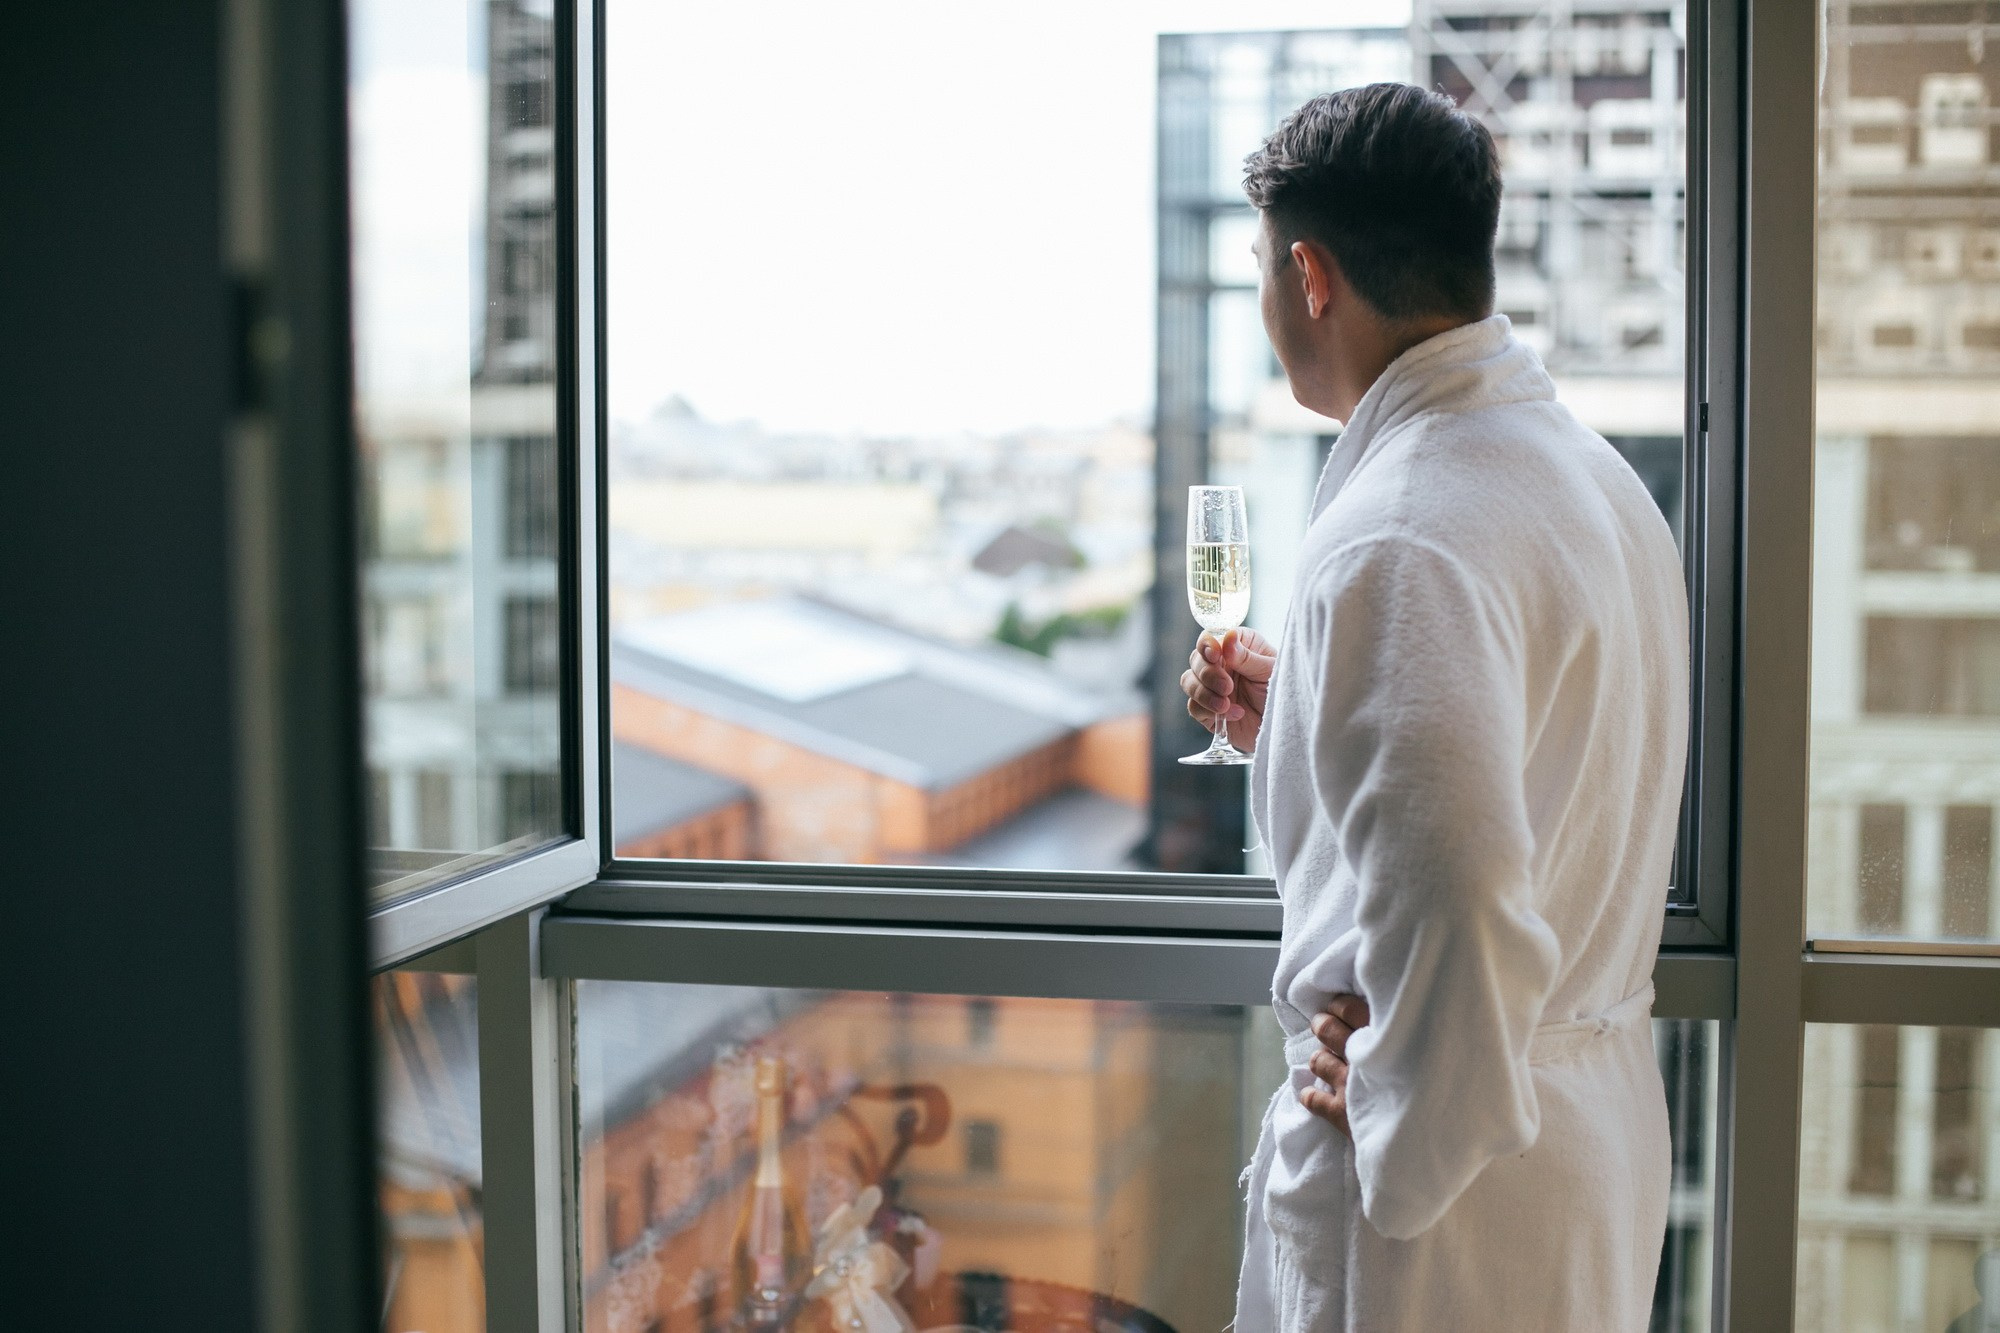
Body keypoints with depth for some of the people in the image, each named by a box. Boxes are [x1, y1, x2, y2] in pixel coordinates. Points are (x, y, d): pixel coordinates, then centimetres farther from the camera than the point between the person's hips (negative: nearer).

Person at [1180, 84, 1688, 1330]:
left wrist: (1398, 1136, -18)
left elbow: (1453, 912, -33)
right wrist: (1300, 722, 13)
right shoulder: (1588, 469, 8)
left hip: (1456, 1163, -9)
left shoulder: (1397, 541, -24)